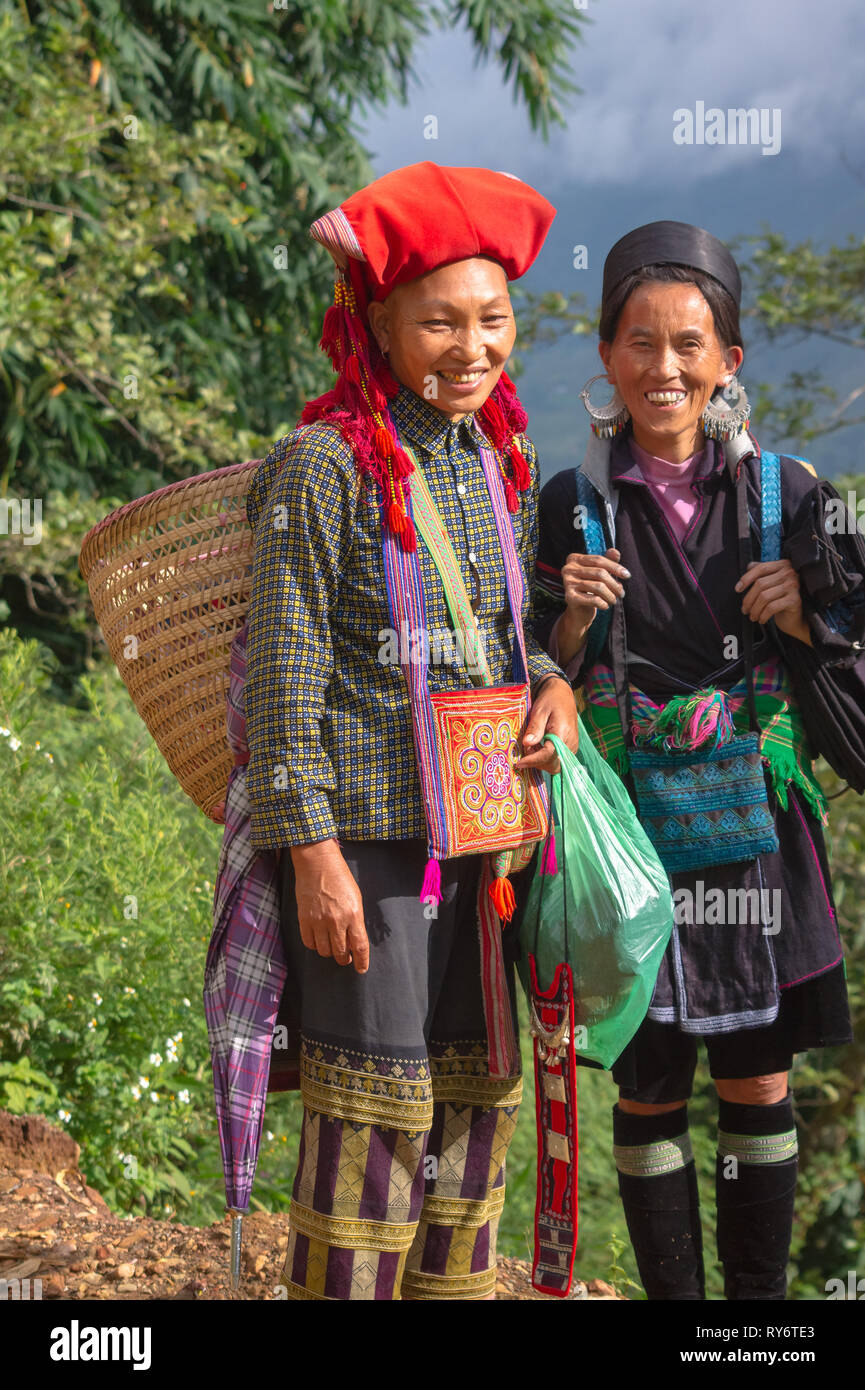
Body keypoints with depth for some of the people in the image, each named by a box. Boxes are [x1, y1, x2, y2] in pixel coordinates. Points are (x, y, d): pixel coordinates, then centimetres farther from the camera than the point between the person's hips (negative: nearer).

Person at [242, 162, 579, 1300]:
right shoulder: (323, 465, -10)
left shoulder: (500, 460, 10)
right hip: (368, 830, -7)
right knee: (375, 1110, -4)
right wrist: (314, 848, -15)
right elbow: (286, 674, -12)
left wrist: (555, 684, 0)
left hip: (482, 828, 7)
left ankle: (455, 1285, 28)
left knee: (479, 1093, 14)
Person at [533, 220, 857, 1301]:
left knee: (758, 1081, 5)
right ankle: (671, 1292, 16)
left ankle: (760, 1298, 18)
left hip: (754, 818, 1)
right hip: (632, 821, -1)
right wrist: (574, 618, -14)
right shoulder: (576, 502, 2)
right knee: (650, 1086, 2)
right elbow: (548, 679, 6)